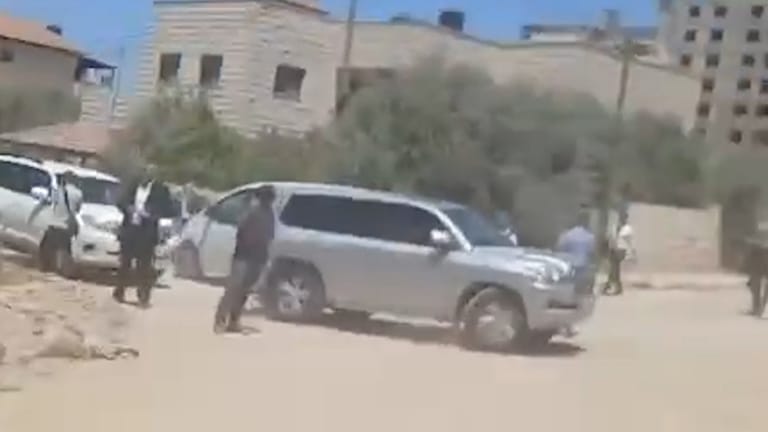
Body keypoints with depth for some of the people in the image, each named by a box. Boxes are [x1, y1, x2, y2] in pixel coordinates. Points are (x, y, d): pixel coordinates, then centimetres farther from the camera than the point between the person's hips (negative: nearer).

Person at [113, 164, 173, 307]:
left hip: (146, 233, -3)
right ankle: (119, 291, 27)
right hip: (129, 231, 3)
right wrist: (128, 208, -12)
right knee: (125, 263, 14)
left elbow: (168, 210, -5)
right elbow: (121, 201, 9)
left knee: (144, 266, -2)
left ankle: (144, 297, 3)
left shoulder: (161, 189, -2)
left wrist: (152, 213, -19)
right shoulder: (132, 185, 6)